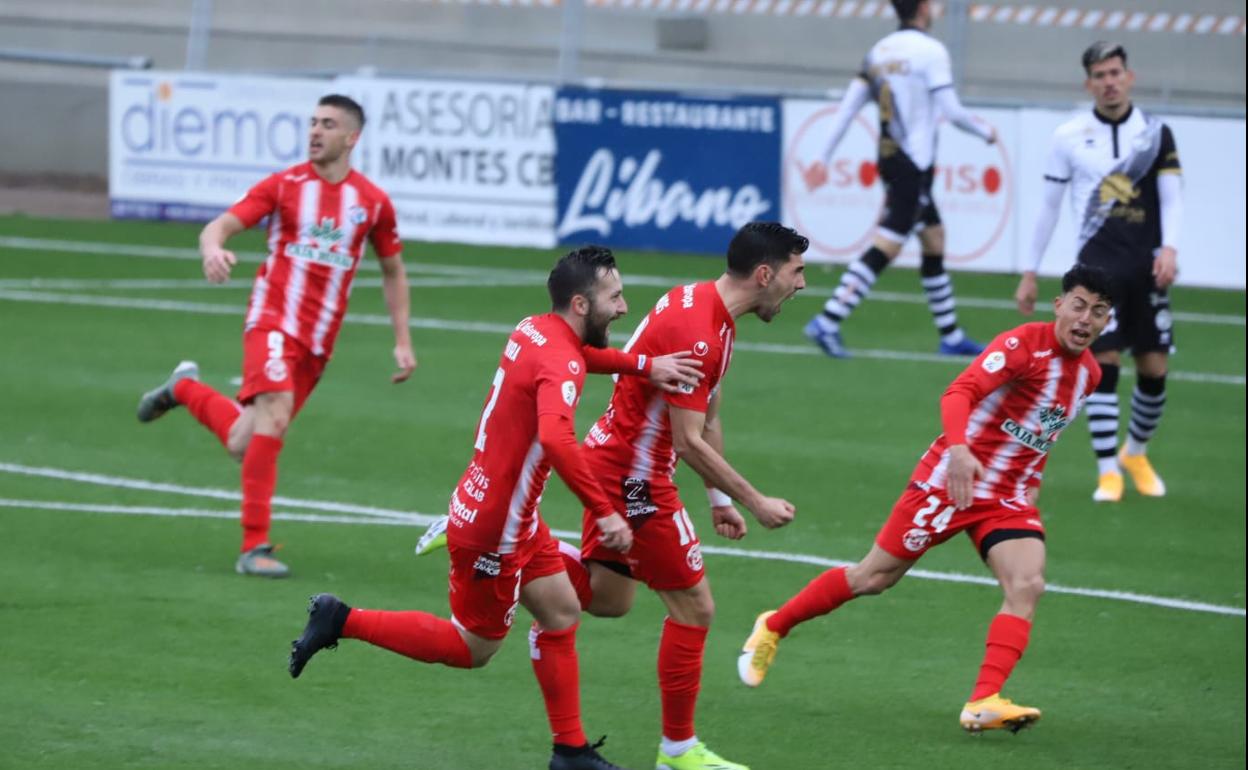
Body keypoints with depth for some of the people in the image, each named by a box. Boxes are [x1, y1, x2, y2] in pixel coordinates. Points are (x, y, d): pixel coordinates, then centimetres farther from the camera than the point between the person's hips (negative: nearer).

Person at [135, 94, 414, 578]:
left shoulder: (373, 202, 5)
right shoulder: (285, 185, -1)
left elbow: (393, 271, 17)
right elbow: (219, 226, -7)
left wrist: (403, 342, 11)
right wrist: (213, 248, -32)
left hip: (319, 340, 3)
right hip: (273, 319, -3)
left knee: (243, 444, 5)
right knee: (275, 413, -27)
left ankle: (185, 389, 36)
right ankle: (254, 547, -20)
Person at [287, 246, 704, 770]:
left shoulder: (535, 330, 2)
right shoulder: (561, 364, -25)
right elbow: (556, 439, -43)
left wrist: (645, 366, 15)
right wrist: (604, 511, -40)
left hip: (515, 520, 9)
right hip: (493, 528, -9)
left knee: (561, 614, 13)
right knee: (473, 649, 6)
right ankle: (343, 622, 9)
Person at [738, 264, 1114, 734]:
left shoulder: (1088, 373, 5)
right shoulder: (1024, 344, -19)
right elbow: (959, 393, -31)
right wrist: (959, 449, -47)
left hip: (1010, 497, 6)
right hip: (949, 481, -6)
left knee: (1026, 586, -19)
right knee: (873, 578, 5)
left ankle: (983, 703, -25)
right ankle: (773, 627, 26)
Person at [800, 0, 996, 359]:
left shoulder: (879, 51, 10)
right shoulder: (930, 50, -11)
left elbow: (847, 106, 7)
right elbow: (952, 111, -12)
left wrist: (824, 158, 8)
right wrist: (986, 132, 6)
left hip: (889, 159, 8)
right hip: (913, 164, -8)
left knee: (934, 239, 16)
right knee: (886, 246, -11)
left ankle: (951, 336, 22)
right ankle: (827, 322, -21)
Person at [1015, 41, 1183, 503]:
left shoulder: (1155, 133, 5)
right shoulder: (1070, 137, 3)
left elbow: (1171, 196, 2)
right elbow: (1049, 206, 9)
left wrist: (1169, 249, -16)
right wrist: (1030, 274, 10)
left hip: (1146, 266, 2)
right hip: (1097, 264, -2)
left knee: (1154, 367, 3)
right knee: (1104, 361, -11)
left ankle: (1135, 453, 28)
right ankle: (1107, 473, -5)